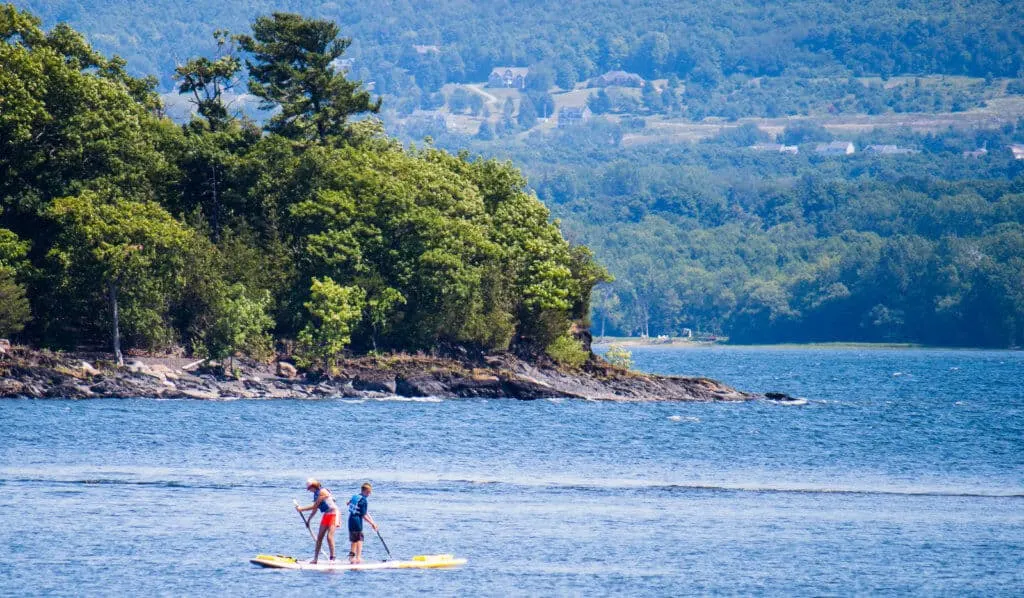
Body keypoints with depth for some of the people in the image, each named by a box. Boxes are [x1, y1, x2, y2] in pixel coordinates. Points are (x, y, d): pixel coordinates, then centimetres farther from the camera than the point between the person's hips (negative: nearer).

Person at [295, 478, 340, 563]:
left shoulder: (322, 492, -18)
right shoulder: (316, 493, 11)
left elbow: (314, 506, -18)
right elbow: (315, 509, 20)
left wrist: (301, 509, -12)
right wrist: (308, 520, 22)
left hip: (333, 514, -9)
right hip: (326, 515, 10)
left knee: (329, 536, -17)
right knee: (319, 537, 7)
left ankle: (332, 558, -11)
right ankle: (315, 559, 11)